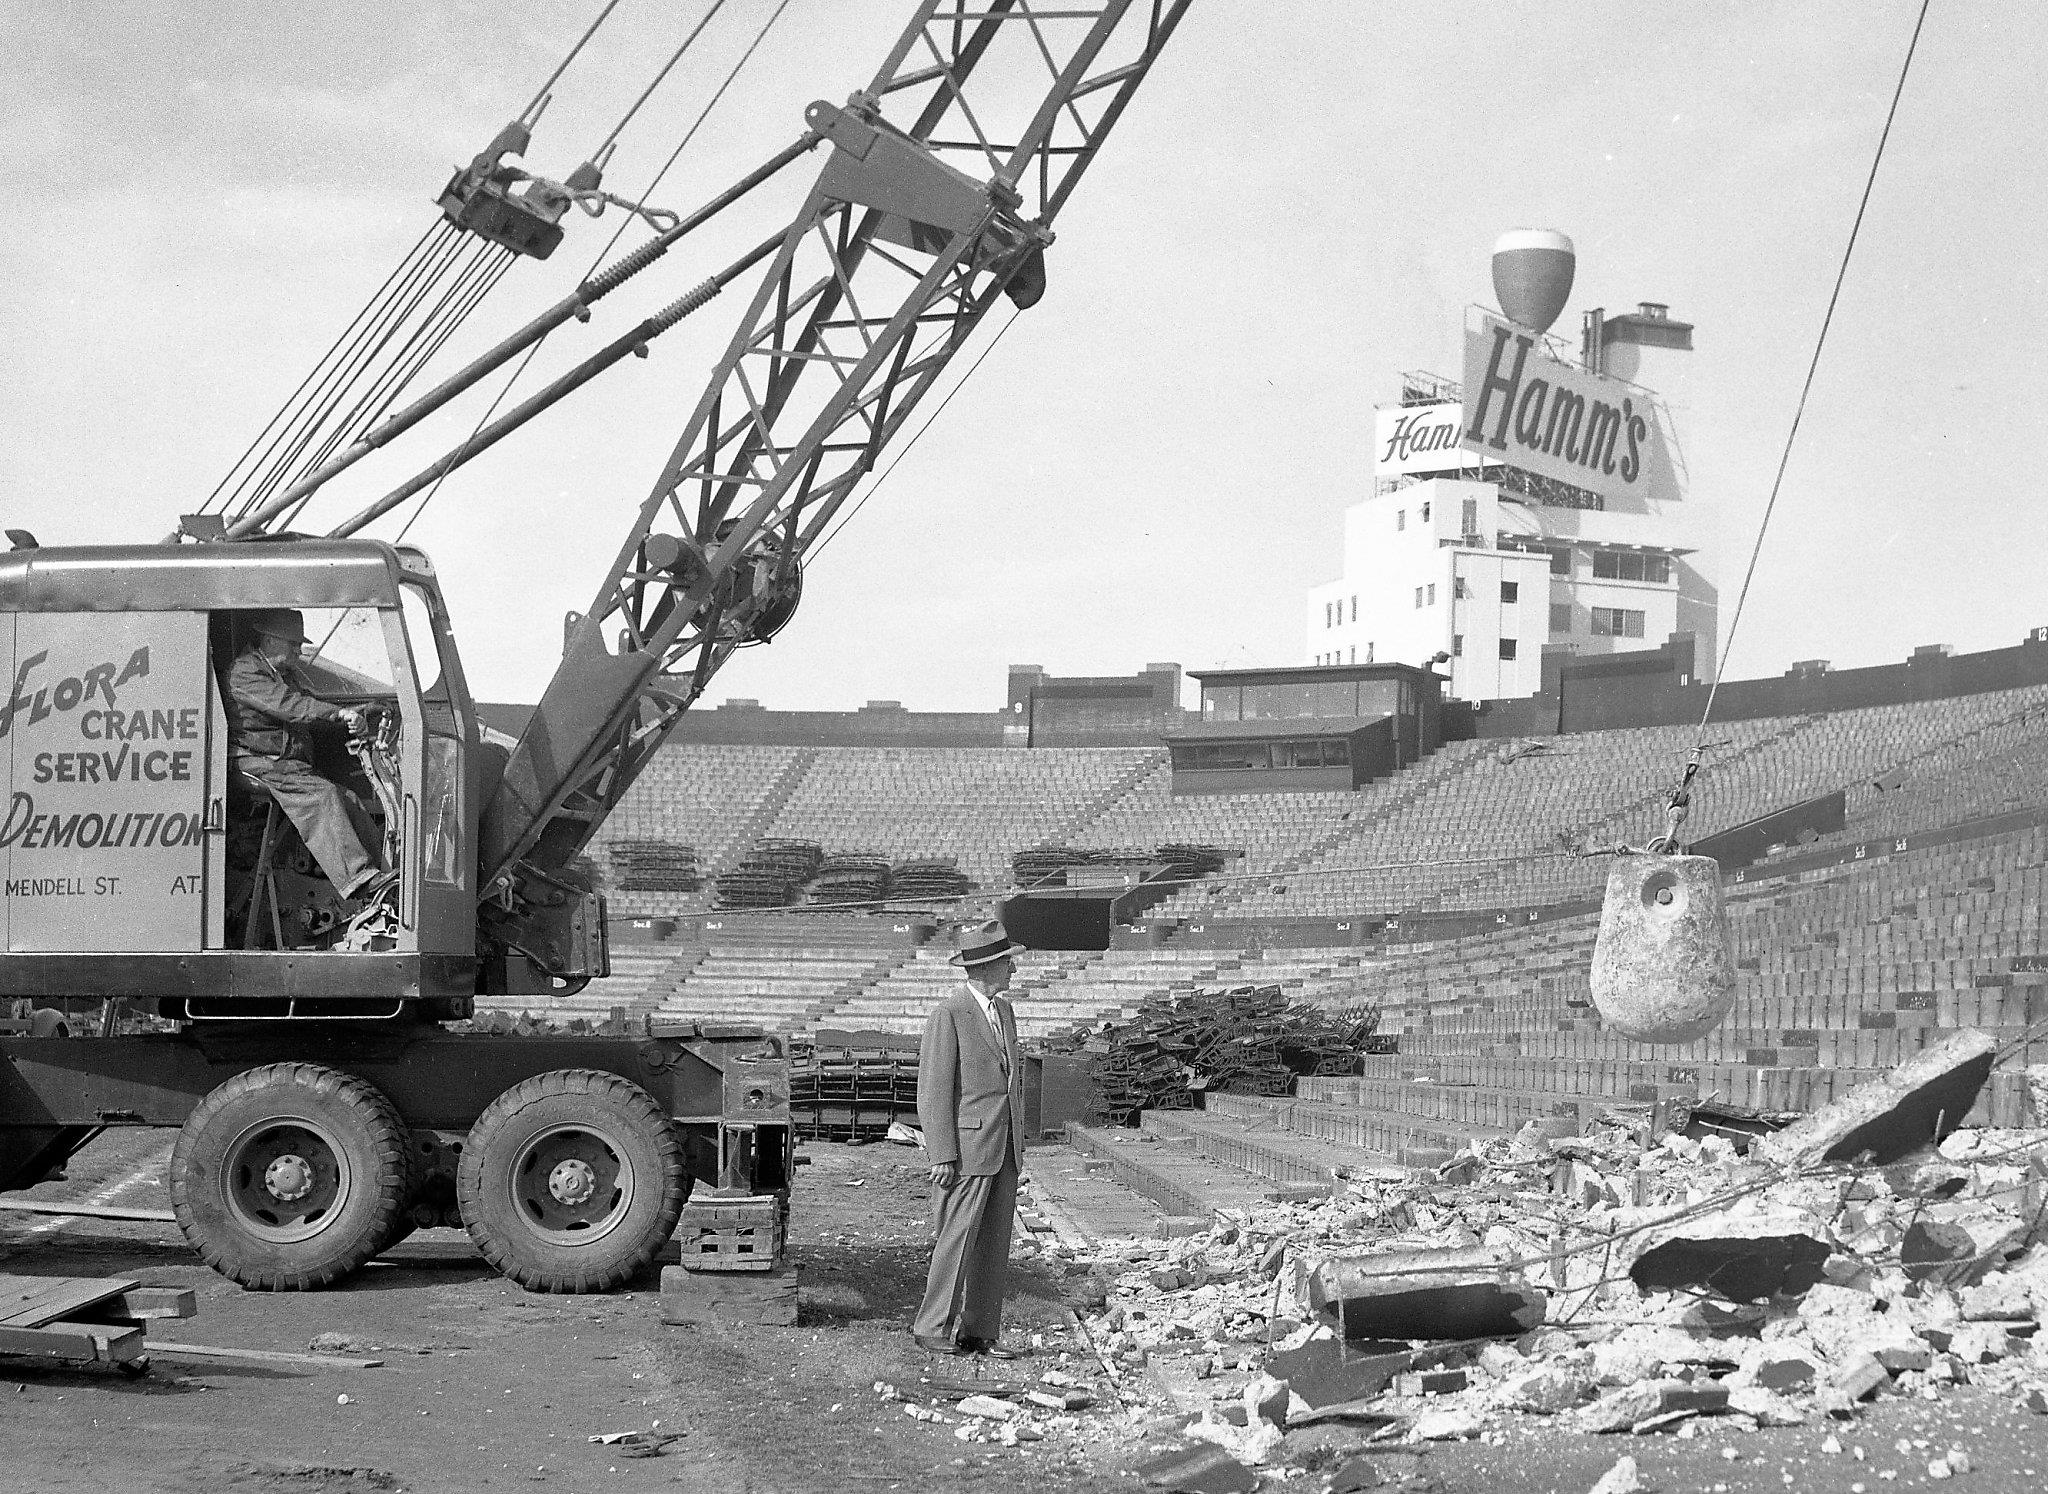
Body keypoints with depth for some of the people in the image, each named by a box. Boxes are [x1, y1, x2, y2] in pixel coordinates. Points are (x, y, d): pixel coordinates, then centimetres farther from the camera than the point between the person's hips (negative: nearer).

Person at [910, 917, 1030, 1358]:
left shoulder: (1004, 1012, 15)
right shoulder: (947, 1015, -10)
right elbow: (933, 1091, -12)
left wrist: (1019, 1146, 17)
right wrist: (942, 1156, -16)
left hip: (1005, 1150, 7)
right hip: (966, 1149, -7)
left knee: (994, 1246, 7)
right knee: (957, 1240, -5)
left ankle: (980, 1332, 11)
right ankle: (932, 1327, 4)